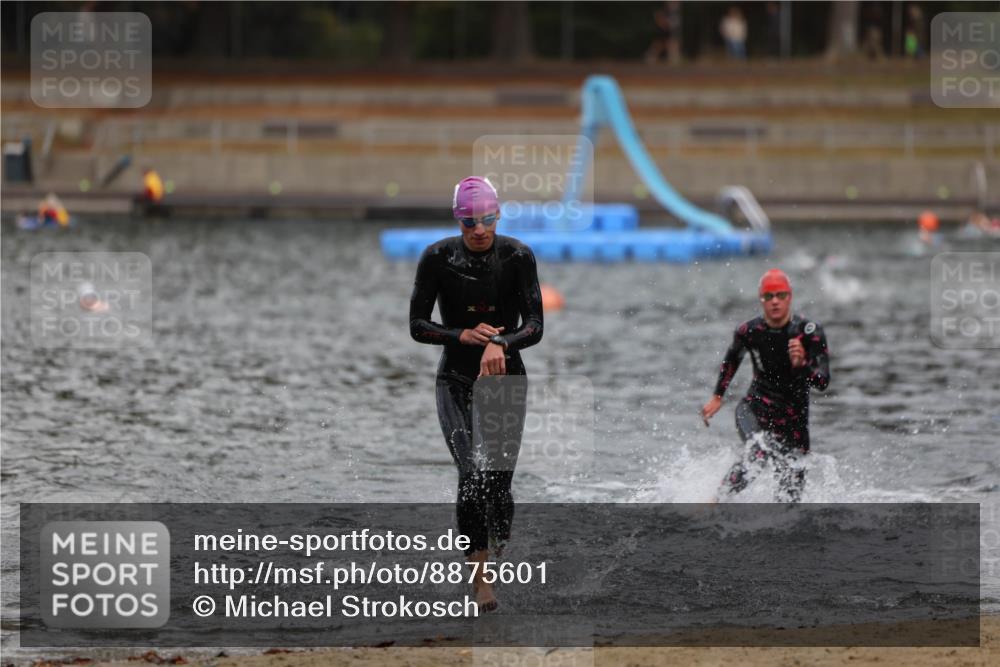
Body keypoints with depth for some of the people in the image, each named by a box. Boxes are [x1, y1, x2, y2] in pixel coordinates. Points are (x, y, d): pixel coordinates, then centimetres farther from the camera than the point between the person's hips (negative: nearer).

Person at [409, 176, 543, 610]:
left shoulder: (517, 257, -9)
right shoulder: (438, 258, -8)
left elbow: (534, 326, -14)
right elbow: (417, 326, -4)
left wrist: (500, 342, -34)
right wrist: (462, 335, -21)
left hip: (505, 378, 0)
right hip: (456, 382, 0)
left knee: (498, 481, -7)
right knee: (472, 477, -16)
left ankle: (501, 555, 24)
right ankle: (479, 577, -10)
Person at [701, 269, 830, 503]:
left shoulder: (809, 331, -12)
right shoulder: (749, 331, -7)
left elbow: (822, 383, -18)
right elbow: (733, 358, 17)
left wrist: (802, 365, -37)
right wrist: (717, 396, 21)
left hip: (793, 417, 1)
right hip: (755, 408, -1)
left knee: (792, 483, -4)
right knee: (757, 452, -30)